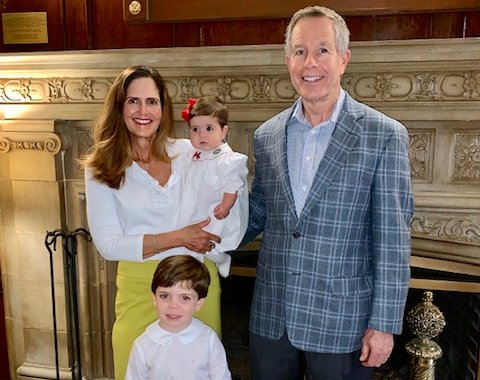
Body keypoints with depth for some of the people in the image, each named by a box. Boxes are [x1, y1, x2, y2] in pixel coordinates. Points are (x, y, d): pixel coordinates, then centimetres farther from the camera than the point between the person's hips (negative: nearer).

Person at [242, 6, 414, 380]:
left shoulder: (384, 135, -10)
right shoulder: (267, 135, 3)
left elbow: (392, 241, -10)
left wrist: (383, 324, -10)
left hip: (341, 322, -3)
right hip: (271, 316, 4)